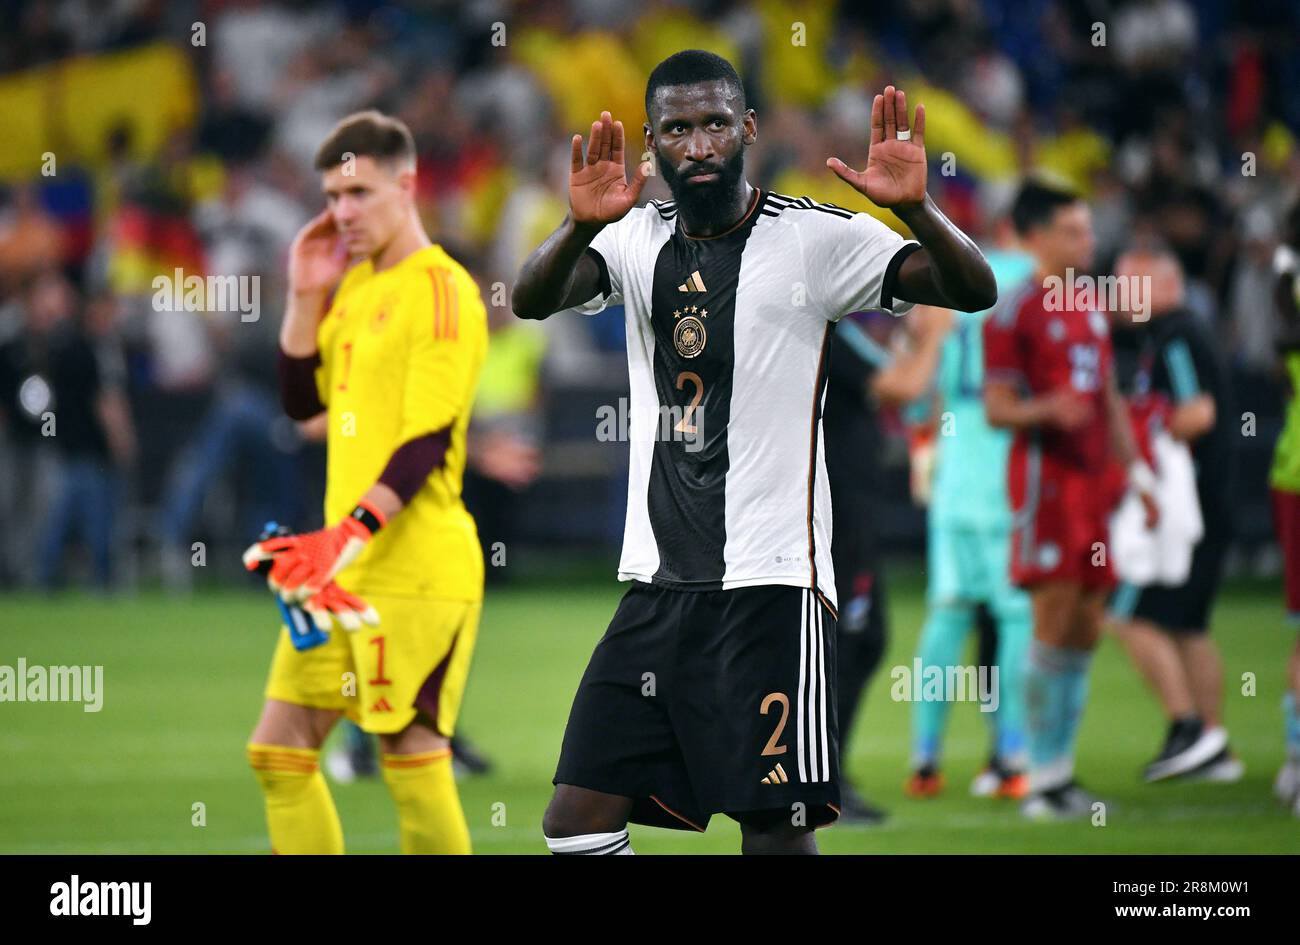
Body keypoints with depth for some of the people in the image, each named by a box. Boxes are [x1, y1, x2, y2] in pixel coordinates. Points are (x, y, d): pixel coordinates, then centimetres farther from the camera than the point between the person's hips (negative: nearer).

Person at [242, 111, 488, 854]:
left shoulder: (441, 291, -12)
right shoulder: (356, 285, 15)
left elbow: (427, 440, -19)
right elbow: (304, 399, 20)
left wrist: (353, 535, -29)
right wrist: (307, 295, 8)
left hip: (417, 568, -9)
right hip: (343, 569, 9)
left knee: (411, 756, -8)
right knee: (279, 750, 7)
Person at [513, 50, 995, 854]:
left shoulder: (816, 238, -3)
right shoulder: (638, 240, 8)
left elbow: (972, 290, -12)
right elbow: (533, 300, -10)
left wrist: (916, 208, -32)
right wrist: (580, 226, -31)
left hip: (771, 585, -5)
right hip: (659, 586, 5)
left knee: (777, 831, -8)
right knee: (579, 819, 3)